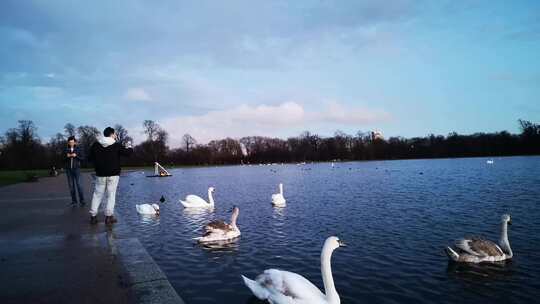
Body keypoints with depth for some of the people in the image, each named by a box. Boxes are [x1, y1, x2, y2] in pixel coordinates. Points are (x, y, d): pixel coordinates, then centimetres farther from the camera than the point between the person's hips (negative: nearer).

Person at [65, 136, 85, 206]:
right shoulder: (66, 150, 8)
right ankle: (74, 201, 8)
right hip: (68, 169, 3)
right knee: (71, 185, 2)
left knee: (79, 184, -8)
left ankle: (82, 201, -2)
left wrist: (76, 156, -14)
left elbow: (82, 158, 0)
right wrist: (67, 156, -9)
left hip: (76, 169, -2)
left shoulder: (78, 149, 3)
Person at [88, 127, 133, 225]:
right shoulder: (116, 145, -8)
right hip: (113, 174, -3)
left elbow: (90, 158, 4)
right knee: (111, 195, 3)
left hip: (100, 174, 3)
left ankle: (93, 216, 10)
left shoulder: (96, 145, 1)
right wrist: (129, 146, 19)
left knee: (97, 194, 10)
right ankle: (109, 216, 3)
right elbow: (128, 152, -2)